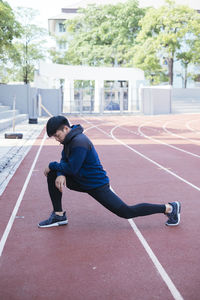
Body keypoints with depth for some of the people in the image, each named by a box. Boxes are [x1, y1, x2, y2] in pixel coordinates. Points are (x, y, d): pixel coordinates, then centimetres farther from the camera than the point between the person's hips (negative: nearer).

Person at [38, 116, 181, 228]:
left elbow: (72, 168, -26)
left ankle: (169, 208, 6)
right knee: (53, 174, 1)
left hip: (97, 185, -9)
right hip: (81, 181, 9)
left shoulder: (79, 142, -26)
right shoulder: (69, 139, 4)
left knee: (126, 212, -6)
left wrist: (52, 165, -12)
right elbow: (65, 160, 7)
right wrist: (60, 174, -14)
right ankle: (59, 215, 7)